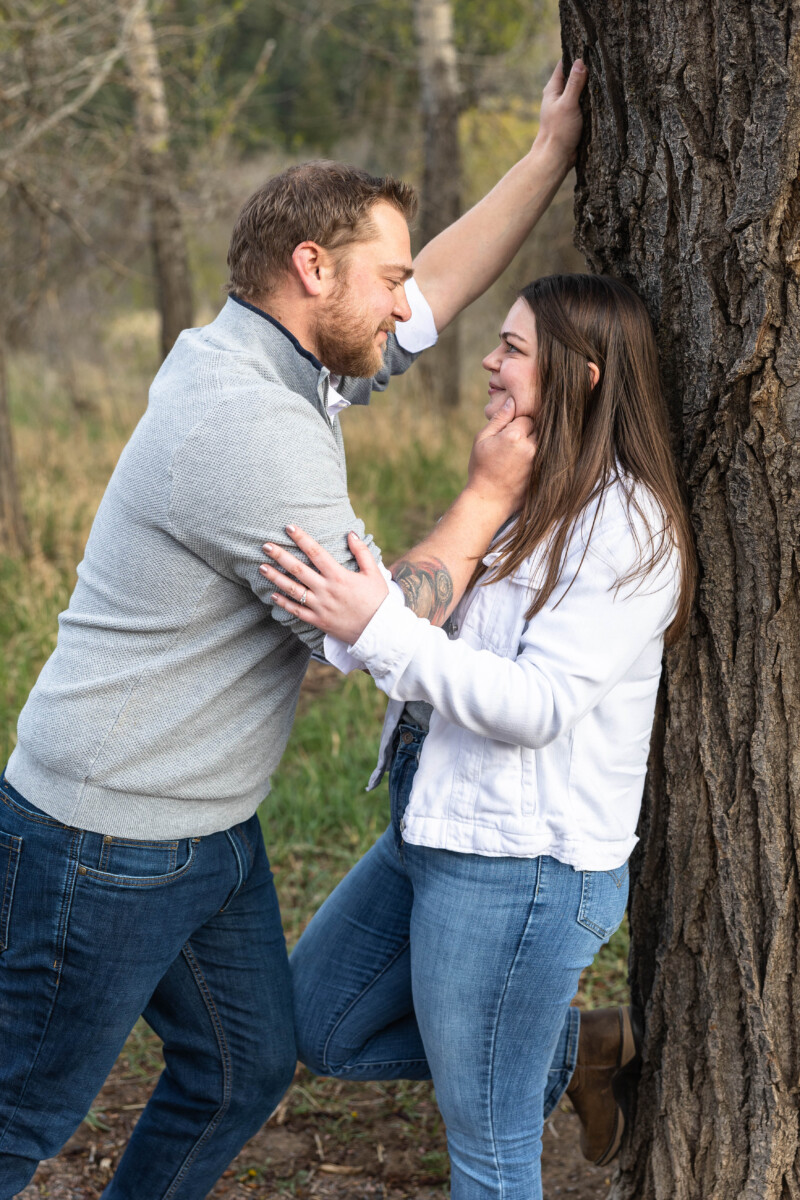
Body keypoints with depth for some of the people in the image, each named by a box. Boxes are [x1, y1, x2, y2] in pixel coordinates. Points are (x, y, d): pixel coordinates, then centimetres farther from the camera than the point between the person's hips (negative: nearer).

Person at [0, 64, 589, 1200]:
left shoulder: (275, 364, 5)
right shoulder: (251, 428, -26)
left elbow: (432, 294, 19)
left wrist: (550, 156, 17)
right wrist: (490, 494, -12)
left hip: (209, 833, 10)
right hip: (106, 850, -10)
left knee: (248, 1064, 19)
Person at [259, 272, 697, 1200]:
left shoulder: (628, 530, -18)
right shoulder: (531, 497, 10)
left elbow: (541, 705, -25)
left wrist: (380, 629, -33)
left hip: (521, 864, -9)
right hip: (434, 831, 10)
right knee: (319, 1030, 19)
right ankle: (577, 1049, 22)